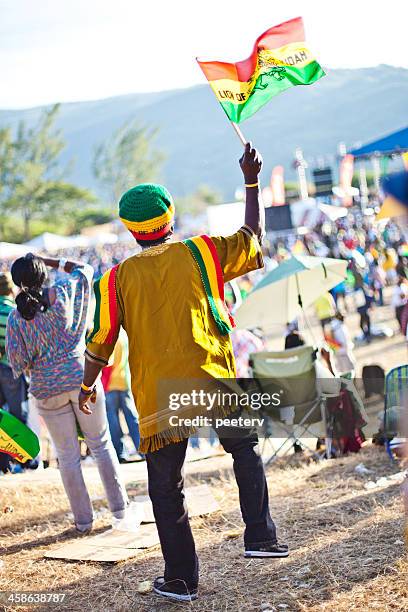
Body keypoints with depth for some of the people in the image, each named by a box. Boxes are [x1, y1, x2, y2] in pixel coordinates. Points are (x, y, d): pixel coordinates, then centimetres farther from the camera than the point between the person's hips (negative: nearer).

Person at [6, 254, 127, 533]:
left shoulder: (16, 316, -5)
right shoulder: (64, 292, -4)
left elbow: (18, 361, -3)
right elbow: (84, 269, 15)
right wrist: (50, 261, 15)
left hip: (47, 389, 0)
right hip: (82, 378, 0)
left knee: (68, 456, 8)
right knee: (101, 444, 13)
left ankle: (83, 520, 10)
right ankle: (119, 507, 13)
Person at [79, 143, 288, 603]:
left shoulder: (117, 279, 3)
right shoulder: (201, 254, 3)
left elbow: (100, 344, 4)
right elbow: (253, 239, 18)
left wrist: (87, 387, 20)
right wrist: (252, 183, 24)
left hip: (157, 400, 0)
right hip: (212, 384, 0)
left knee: (166, 489, 10)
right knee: (245, 449, 24)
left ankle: (181, 579, 14)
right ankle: (259, 535, 12)